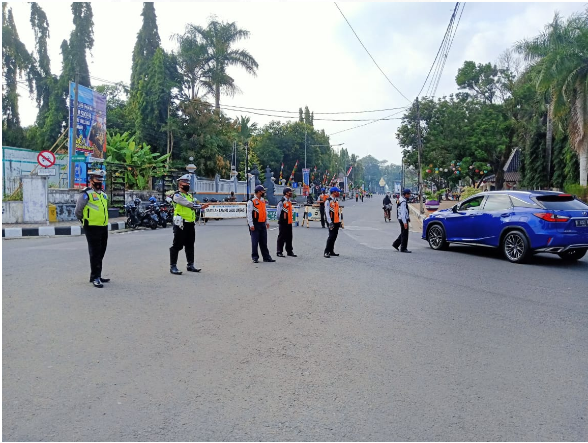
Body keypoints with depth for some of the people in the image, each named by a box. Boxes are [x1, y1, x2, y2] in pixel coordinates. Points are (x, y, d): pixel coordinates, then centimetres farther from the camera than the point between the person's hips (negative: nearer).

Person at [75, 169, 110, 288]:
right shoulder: (86, 194, -8)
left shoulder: (103, 194, 16)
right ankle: (95, 278, 0)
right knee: (95, 254, -5)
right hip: (92, 228, -8)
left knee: (101, 253, 14)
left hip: (104, 228, 8)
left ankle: (97, 276, 24)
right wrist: (85, 221, 6)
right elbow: (78, 211, -6)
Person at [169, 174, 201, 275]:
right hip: (181, 224, -8)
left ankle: (190, 265, 22)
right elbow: (188, 204, -20)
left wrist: (194, 223, 18)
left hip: (190, 224, 8)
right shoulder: (177, 195, -8)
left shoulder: (190, 195, 19)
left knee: (190, 245, 13)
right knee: (177, 245, -5)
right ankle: (173, 266, 0)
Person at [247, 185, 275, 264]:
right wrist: (251, 225, -16)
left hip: (262, 224, 7)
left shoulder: (263, 201, 14)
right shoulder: (251, 202, -9)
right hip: (255, 225, -7)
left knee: (264, 242, 11)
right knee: (255, 242, -1)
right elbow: (249, 214, -12)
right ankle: (255, 257, 8)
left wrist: (267, 222, 17)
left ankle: (266, 257, 16)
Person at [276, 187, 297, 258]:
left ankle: (289, 251, 20)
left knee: (289, 237, 12)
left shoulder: (290, 201, 14)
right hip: (283, 222, -8)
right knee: (281, 237, -2)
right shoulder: (281, 202, -14)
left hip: (289, 222, 8)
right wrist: (280, 219, -5)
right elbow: (278, 211, -13)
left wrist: (292, 217, 14)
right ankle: (279, 252, 5)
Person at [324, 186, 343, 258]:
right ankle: (326, 252, -6)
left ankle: (331, 251, 17)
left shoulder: (337, 201, 16)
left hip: (337, 222, 8)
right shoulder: (328, 201, -10)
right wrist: (330, 222, -18)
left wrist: (339, 221, 16)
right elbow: (327, 212, -14)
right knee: (331, 236, -11)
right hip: (332, 222, -8)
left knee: (334, 237, 10)